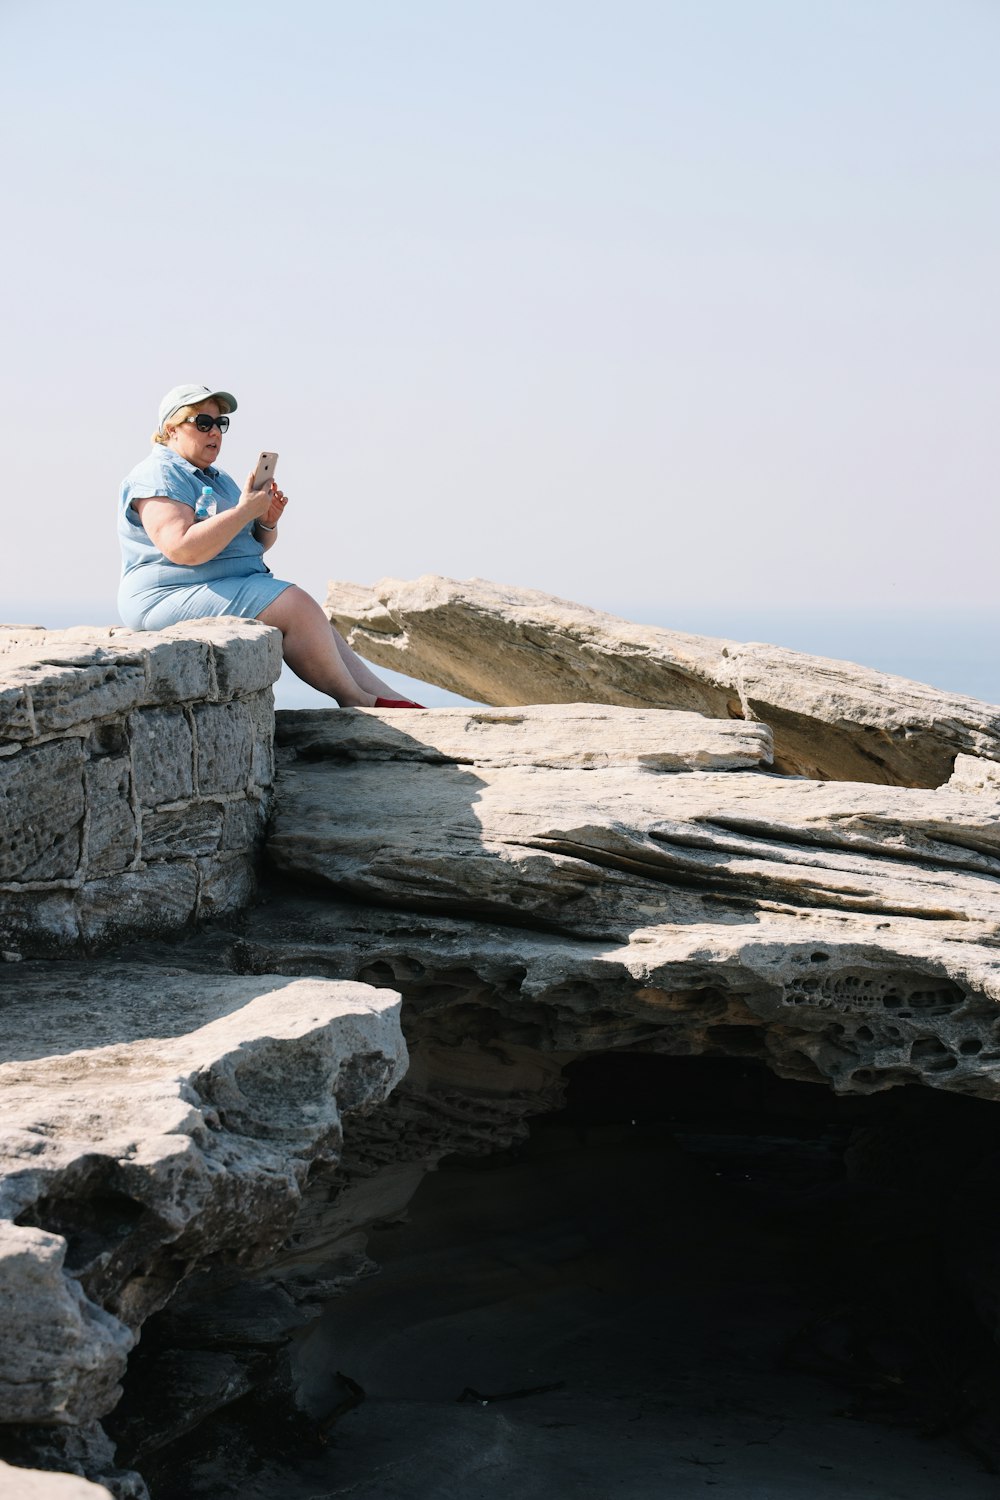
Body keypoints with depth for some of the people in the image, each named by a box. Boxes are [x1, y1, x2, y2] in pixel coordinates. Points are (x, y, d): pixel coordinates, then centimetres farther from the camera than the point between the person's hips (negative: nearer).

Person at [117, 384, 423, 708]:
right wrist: (244, 511, -22)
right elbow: (183, 549, -26)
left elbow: (253, 545, 22)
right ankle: (354, 700, -11)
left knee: (322, 630, -3)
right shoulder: (158, 476, -11)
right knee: (296, 604, -22)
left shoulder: (217, 477, 21)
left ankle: (387, 698, -7)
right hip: (176, 598, -10)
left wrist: (266, 524, -1)